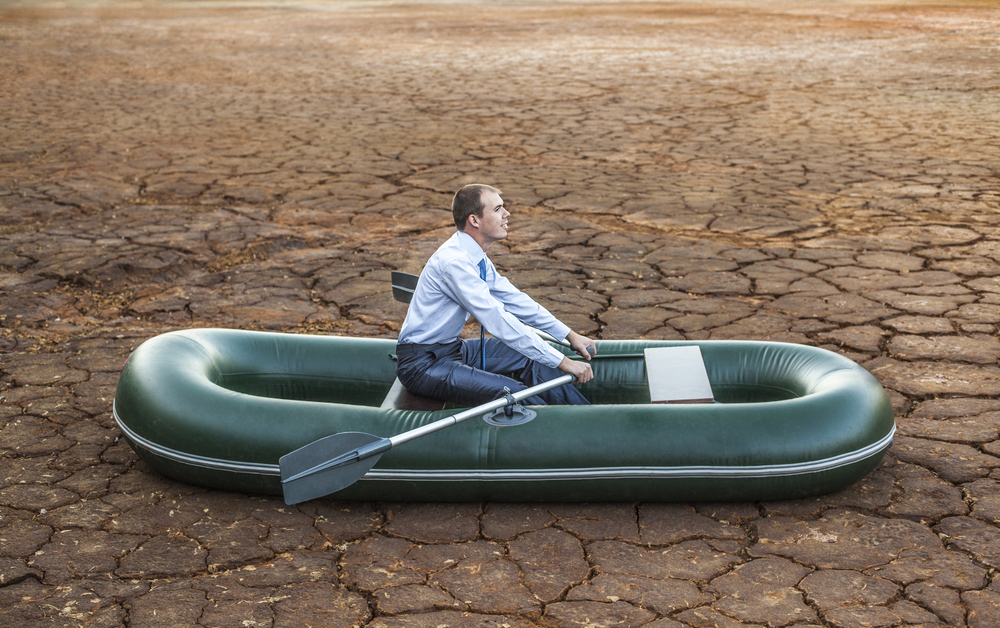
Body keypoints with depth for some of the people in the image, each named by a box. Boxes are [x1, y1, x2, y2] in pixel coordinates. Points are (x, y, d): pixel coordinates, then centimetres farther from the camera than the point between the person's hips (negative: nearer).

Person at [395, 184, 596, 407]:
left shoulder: (476, 257, 4)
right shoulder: (453, 261, -26)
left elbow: (514, 300, 12)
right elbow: (498, 321, -29)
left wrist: (570, 335, 8)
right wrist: (562, 362, -28)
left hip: (452, 348, 10)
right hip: (422, 365, -10)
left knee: (532, 360, 5)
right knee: (515, 394, -24)